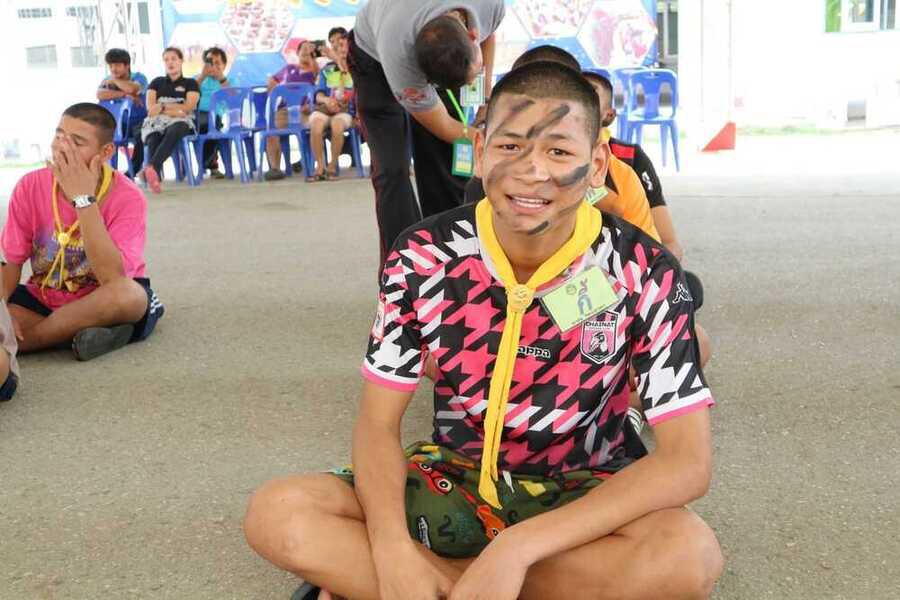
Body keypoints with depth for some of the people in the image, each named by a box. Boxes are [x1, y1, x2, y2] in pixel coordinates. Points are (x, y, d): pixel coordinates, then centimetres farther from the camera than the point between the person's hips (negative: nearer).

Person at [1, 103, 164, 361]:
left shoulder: (127, 197, -20)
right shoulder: (30, 186, -9)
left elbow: (112, 278, -32)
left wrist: (83, 198, -33)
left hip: (101, 303, -2)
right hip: (44, 300, 3)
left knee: (127, 294, -37)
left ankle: (30, 337, -18)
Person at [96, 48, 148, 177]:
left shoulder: (139, 77, -5)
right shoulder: (107, 81, 5)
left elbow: (132, 89, -32)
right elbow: (100, 94, -21)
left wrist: (114, 80, -14)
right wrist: (125, 94, -27)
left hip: (138, 122, -4)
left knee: (141, 135, -36)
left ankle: (133, 169, -18)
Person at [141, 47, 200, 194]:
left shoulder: (190, 83, 21)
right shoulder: (157, 82, 27)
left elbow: (188, 107, 5)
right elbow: (150, 107, 12)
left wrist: (162, 107, 1)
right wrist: (174, 110, -3)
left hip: (180, 122, -2)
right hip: (156, 122, 2)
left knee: (173, 132, -42)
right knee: (153, 140, -37)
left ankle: (150, 168, -61)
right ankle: (155, 175, -60)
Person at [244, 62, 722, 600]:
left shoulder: (643, 272, -17)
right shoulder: (425, 257, -12)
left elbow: (688, 461, -22)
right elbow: (378, 423, -8)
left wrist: (516, 547, -31)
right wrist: (394, 552, -28)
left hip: (579, 496, 0)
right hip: (454, 480, 1)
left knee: (690, 556, -35)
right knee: (276, 516, -20)